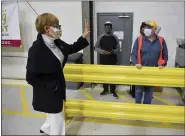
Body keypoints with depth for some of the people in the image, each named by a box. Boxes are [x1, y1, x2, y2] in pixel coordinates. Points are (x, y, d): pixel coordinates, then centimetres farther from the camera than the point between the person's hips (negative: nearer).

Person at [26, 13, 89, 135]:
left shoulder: (57, 43, -4)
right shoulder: (36, 49, -28)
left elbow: (71, 49, 13)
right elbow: (31, 78, -25)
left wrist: (84, 36, 1)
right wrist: (50, 87, -20)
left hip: (58, 86, 8)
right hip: (48, 91, -8)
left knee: (55, 115, 30)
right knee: (58, 120, 7)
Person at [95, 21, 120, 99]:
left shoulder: (115, 37, 1)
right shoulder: (101, 37, 0)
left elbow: (118, 48, 4)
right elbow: (96, 48, 1)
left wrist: (113, 52, -17)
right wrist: (103, 51, -16)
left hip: (113, 60, 0)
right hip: (103, 60, 1)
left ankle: (113, 91, 16)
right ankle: (105, 90, 24)